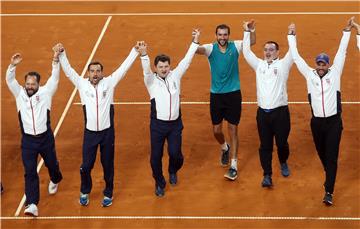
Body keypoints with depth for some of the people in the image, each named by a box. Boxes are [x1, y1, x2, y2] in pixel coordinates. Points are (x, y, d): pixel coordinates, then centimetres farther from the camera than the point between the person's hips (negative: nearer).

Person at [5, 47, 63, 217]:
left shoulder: (45, 92, -2)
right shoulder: (19, 93, 2)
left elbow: (55, 78, -11)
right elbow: (9, 80, -8)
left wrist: (56, 61, -25)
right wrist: (12, 65, -26)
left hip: (45, 138, 0)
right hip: (27, 140, 0)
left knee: (51, 163, 19)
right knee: (30, 171, -5)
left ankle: (55, 180, 54)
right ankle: (32, 205, -8)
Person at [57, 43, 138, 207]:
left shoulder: (109, 82, -3)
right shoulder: (82, 84, -2)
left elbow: (124, 68, -5)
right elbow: (68, 70, -4)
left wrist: (135, 51, -9)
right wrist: (62, 54, -16)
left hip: (107, 132, 0)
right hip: (90, 132, 0)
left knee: (108, 165, 11)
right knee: (86, 166, 5)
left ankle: (108, 194, 30)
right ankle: (85, 192, 30)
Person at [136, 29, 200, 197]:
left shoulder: (175, 76, 3)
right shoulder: (151, 81, -5)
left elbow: (186, 60, -1)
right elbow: (146, 69, -24)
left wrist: (195, 42, -7)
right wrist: (143, 54, -43)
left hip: (175, 123, 2)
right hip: (158, 124, -2)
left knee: (175, 154, 1)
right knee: (156, 156, 3)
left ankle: (173, 171, 37)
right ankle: (159, 183, 27)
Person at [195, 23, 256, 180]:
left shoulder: (235, 46, -3)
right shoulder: (210, 48, -7)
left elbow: (252, 42, -10)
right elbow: (197, 49, -26)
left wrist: (251, 30, -30)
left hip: (233, 94, -1)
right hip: (216, 95, 1)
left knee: (233, 130, 1)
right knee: (216, 130, 9)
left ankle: (234, 166, 7)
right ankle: (225, 149, 42)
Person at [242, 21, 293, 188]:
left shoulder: (283, 64, 3)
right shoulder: (259, 65, 11)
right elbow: (246, 52, 10)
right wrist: (247, 32, 4)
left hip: (280, 111, -2)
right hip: (262, 112, 2)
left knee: (282, 143, 9)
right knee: (265, 146, 2)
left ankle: (283, 163, 38)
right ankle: (267, 175, 8)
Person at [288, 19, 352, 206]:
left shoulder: (334, 73, 3)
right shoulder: (310, 75, 5)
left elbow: (341, 52, 3)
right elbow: (296, 57, 7)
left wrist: (347, 32, 1)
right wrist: (291, 36, 8)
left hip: (334, 122, -2)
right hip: (317, 122, 2)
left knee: (332, 157, -6)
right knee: (322, 154, 15)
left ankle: (328, 192, -9)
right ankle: (330, 176, 42)